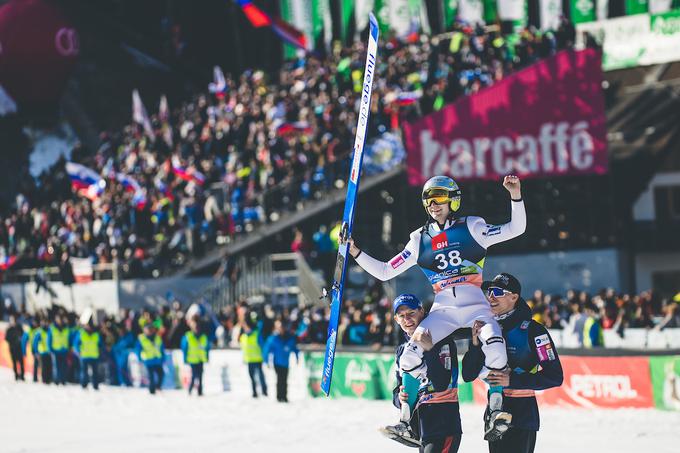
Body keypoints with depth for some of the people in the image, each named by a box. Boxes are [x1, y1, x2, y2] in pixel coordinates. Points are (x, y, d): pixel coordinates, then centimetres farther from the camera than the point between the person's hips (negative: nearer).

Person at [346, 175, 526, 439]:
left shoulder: (471, 227, 8)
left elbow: (515, 230, 2)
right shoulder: (420, 240, 15)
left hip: (475, 305, -2)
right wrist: (355, 253, 8)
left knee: (495, 348, -31)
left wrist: (515, 196, -12)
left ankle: (495, 410, -14)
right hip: (443, 310, 2)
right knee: (410, 357, -20)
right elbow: (384, 272, 17)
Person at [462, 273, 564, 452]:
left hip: (522, 415, -7)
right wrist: (475, 344, -9)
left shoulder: (532, 330, -10)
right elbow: (468, 376, 7)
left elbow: (555, 376, -15)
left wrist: (512, 380, -21)